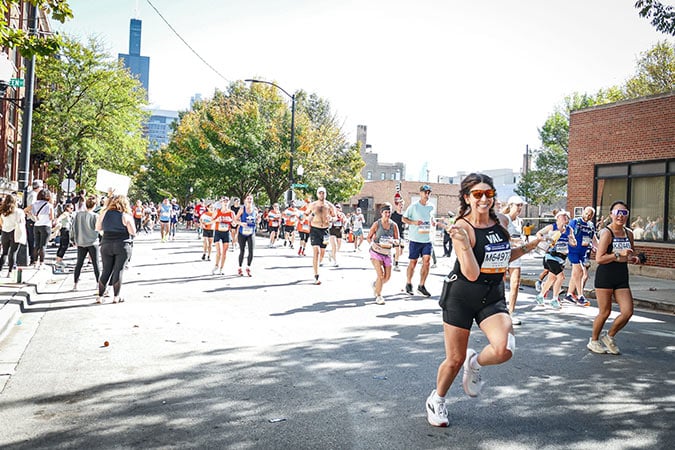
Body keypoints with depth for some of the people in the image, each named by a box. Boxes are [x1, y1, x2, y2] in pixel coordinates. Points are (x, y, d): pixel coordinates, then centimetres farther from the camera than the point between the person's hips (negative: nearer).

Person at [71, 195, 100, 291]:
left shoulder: (78, 214, -1)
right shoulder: (95, 216, -13)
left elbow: (73, 228, 5)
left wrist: (74, 239, 15)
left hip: (81, 243, 3)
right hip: (93, 243, -3)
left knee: (79, 264, 12)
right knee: (96, 264, 3)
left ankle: (75, 284, 15)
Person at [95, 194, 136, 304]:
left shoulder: (104, 213, 5)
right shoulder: (125, 216, -6)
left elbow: (97, 228, 14)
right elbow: (133, 232, -5)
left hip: (106, 245, 3)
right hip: (122, 245, -3)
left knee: (106, 271, 11)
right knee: (118, 270, 1)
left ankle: (100, 296, 13)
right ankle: (116, 296, 4)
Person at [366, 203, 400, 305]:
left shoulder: (394, 225, 0)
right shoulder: (377, 224, -7)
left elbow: (397, 240, 3)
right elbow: (369, 237, 0)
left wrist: (393, 241, -19)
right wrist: (373, 244, -19)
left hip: (387, 253, 4)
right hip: (376, 252, -4)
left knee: (387, 277, 5)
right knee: (381, 275, -14)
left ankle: (375, 285, 37)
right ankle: (378, 296, 3)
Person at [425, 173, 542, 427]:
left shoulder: (501, 222, 3)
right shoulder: (462, 227, -16)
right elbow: (472, 274, -22)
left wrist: (528, 247, 9)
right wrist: (464, 243, -35)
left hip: (493, 296, 4)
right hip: (461, 296, -4)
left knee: (504, 350, -22)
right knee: (455, 360, 6)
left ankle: (475, 363, 14)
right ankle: (436, 401, 36)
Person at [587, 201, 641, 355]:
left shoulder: (629, 234, 10)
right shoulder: (606, 232, -11)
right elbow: (599, 258, -18)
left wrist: (634, 258, 5)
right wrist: (618, 254, -22)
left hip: (622, 277, 6)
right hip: (605, 276, -6)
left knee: (627, 312, -2)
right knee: (605, 312, 2)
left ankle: (609, 337, 23)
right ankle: (593, 341, 23)